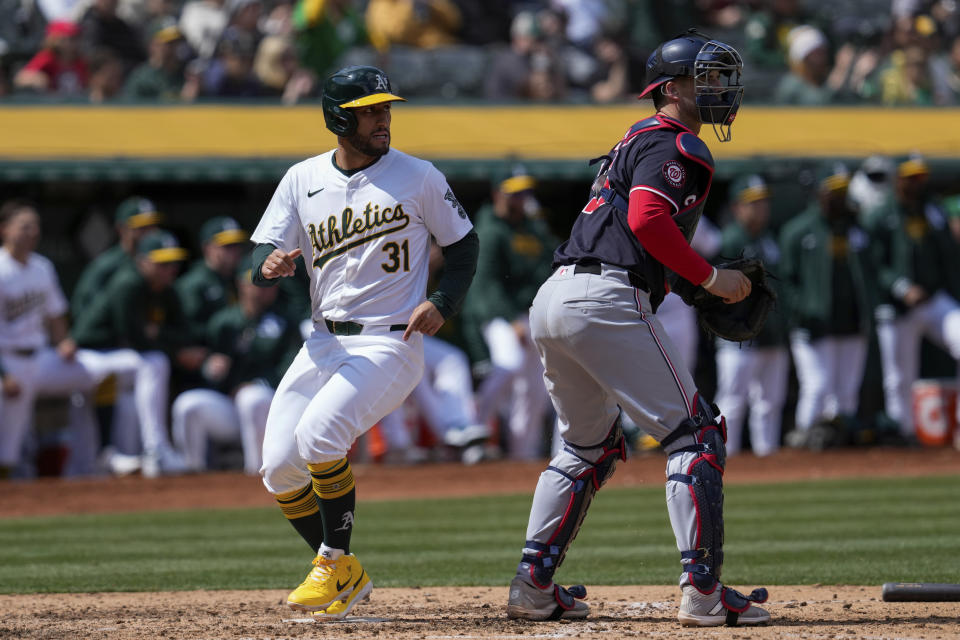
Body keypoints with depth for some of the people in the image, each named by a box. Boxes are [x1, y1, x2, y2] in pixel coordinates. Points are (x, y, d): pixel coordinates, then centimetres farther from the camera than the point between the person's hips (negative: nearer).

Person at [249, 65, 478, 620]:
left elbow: (463, 244, 8)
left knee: (319, 433, -27)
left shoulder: (418, 178, -2)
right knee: (279, 469, -3)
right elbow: (263, 255, 2)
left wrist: (442, 303, -10)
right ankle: (347, 576, 16)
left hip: (392, 342, -5)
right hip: (325, 344, 5)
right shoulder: (302, 180, 6)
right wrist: (270, 265, -23)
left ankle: (335, 565, -10)